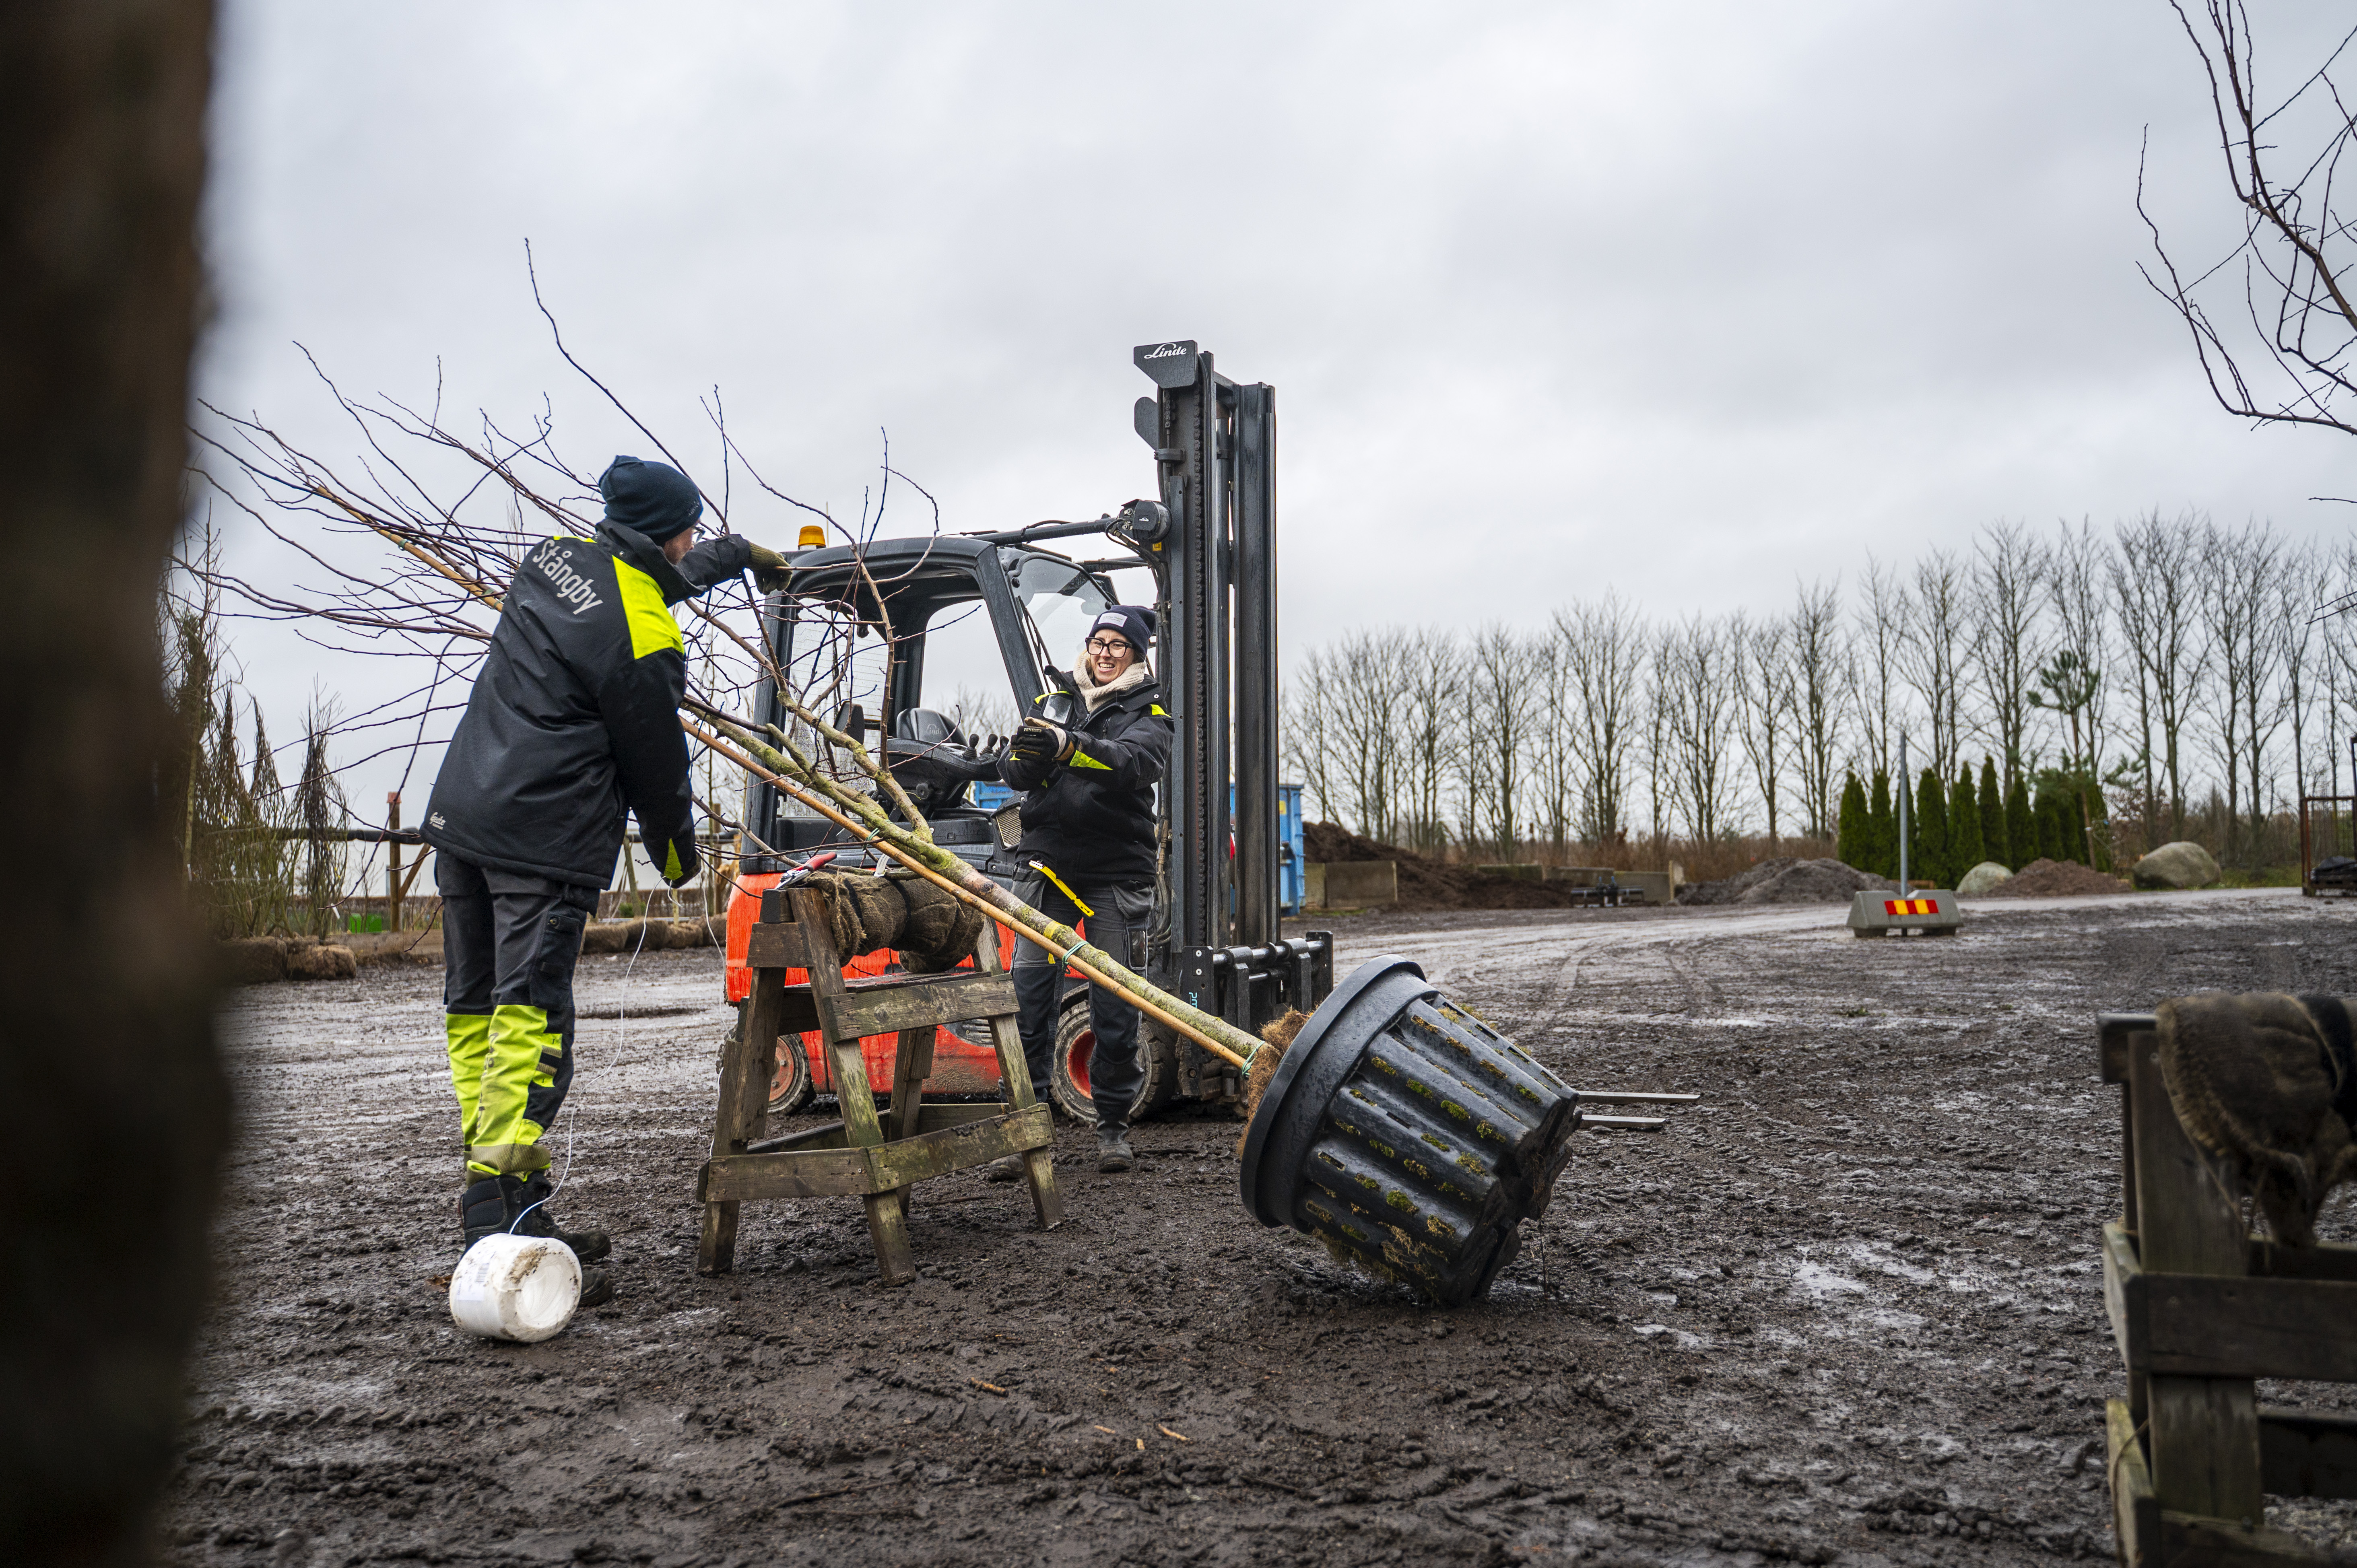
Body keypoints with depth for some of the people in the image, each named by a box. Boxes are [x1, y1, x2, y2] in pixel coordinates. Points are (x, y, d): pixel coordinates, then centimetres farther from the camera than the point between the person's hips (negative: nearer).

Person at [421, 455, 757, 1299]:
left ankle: (498, 1217, 19)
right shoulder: (645, 641, -13)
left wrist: (730, 557, 50)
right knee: (530, 1022, -11)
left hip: (459, 817, 9)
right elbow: (656, 762, -3)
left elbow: (647, 579, 34)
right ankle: (501, 1222, -15)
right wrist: (678, 851, 16)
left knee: (476, 1008, 11)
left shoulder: (556, 557, 12)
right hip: (545, 843, -9)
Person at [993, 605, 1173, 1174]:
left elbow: (1133, 761, -17)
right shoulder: (1054, 699, 16)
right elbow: (1012, 771, 5)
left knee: (1116, 1007, 1)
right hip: (1047, 865, 2)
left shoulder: (1149, 713, 5)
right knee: (1028, 998, -3)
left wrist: (1066, 746, -35)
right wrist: (1025, 755, -20)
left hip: (1117, 875, -2)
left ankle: (1113, 1124, 16)